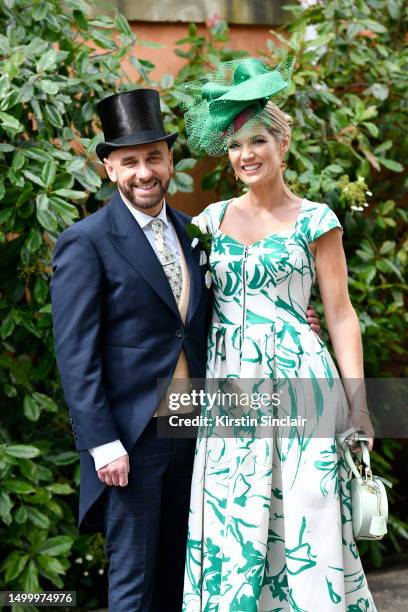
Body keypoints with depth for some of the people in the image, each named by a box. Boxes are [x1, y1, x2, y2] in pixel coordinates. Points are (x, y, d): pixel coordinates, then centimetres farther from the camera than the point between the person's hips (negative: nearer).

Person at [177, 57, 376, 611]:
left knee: (305, 516, -3)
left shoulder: (314, 220, 2)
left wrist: (357, 401, -5)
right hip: (228, 383, 4)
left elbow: (340, 314, 1)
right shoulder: (213, 218, 12)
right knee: (233, 521, 4)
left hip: (298, 380, -3)